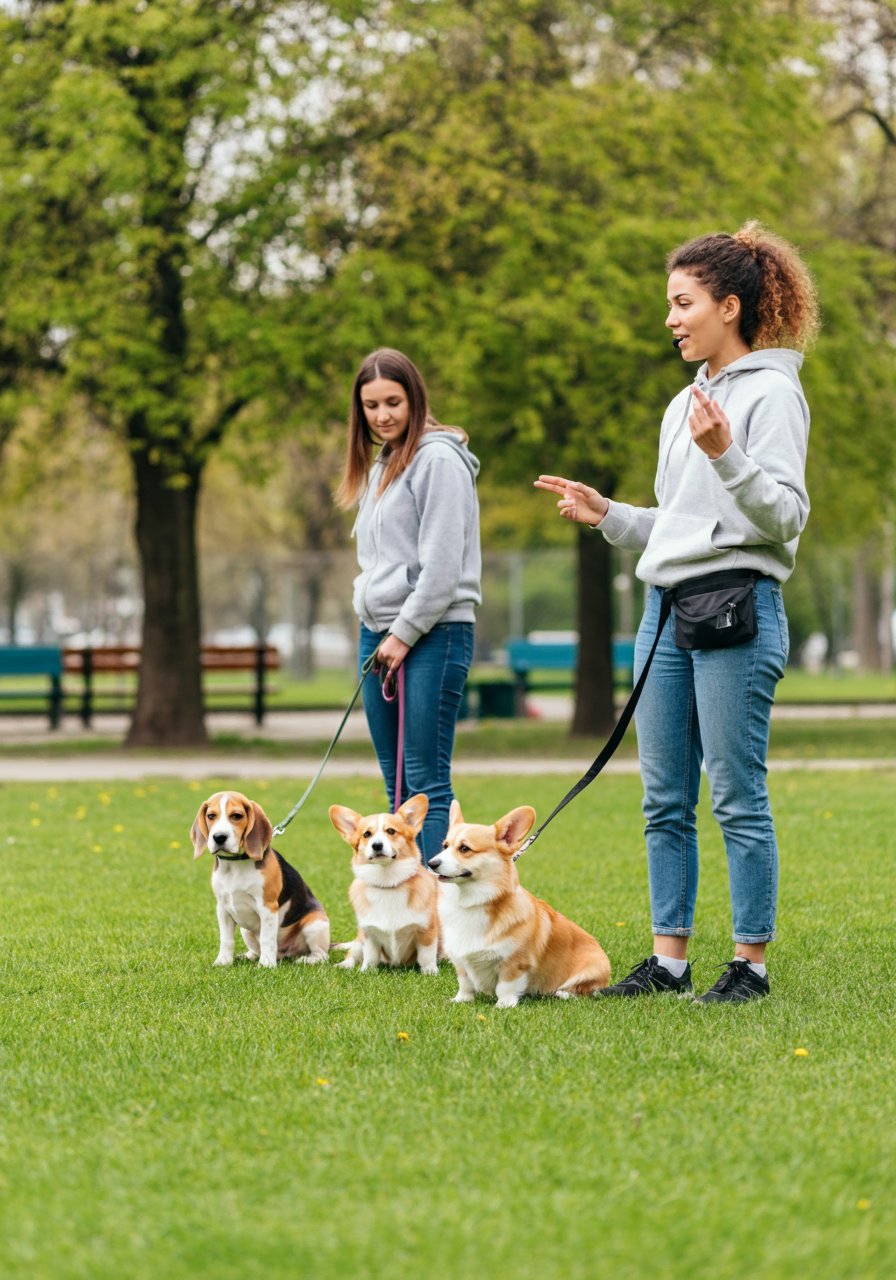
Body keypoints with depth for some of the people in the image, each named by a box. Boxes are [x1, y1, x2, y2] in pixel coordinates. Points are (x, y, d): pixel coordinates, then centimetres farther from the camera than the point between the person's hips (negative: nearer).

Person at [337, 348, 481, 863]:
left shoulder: (439, 459, -9)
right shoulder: (381, 465, 19)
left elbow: (441, 563, -15)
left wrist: (405, 634, -14)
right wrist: (376, 633, 12)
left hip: (433, 633, -9)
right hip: (379, 635, 9)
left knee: (427, 782, -11)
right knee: (398, 785, 8)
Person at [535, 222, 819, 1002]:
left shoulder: (772, 393, -5)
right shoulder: (686, 404, 19)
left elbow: (785, 514, -14)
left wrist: (726, 456, -26)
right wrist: (607, 516, 15)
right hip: (667, 609, 8)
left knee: (737, 796, -5)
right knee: (666, 800, 8)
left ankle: (751, 962, 1)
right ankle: (670, 958, 14)